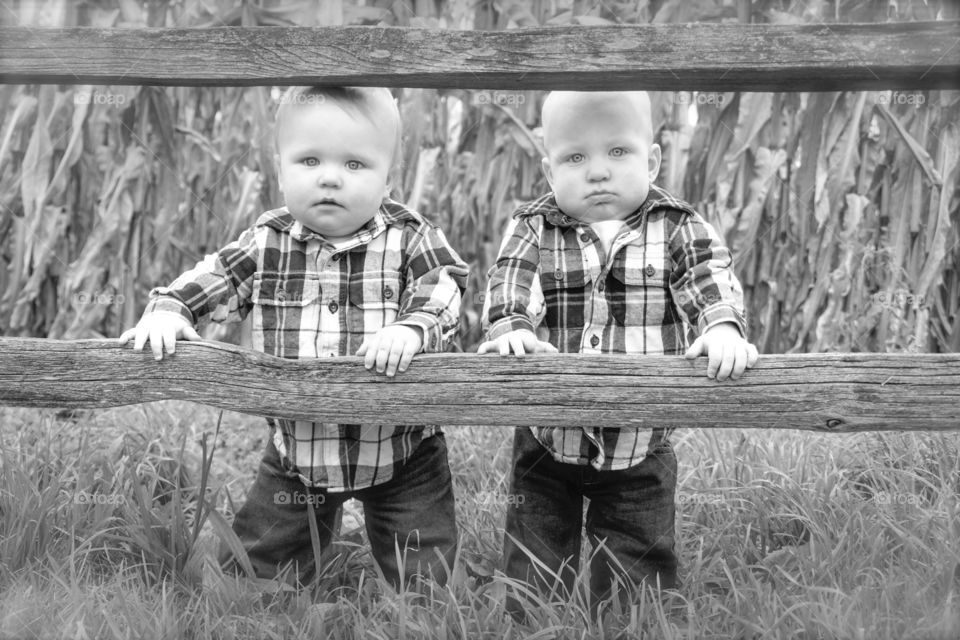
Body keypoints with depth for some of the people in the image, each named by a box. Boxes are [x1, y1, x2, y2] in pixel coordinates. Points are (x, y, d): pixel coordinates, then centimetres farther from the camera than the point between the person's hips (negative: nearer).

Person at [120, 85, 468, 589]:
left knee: (422, 574, 8)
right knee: (258, 559, 15)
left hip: (401, 449, -2)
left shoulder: (410, 239, -10)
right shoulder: (267, 242, -3)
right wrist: (167, 309, -16)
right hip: (297, 448, 3)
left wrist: (411, 327, -39)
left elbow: (442, 288, -19)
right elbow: (213, 278, 2)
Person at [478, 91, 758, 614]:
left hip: (640, 447, 0)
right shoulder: (533, 230, -2)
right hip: (548, 442, 1)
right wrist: (509, 328, -37)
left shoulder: (678, 229, -3)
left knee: (640, 562, 13)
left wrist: (724, 329, -36)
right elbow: (508, 283, -16)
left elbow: (712, 280, -16)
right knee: (534, 559, 12)